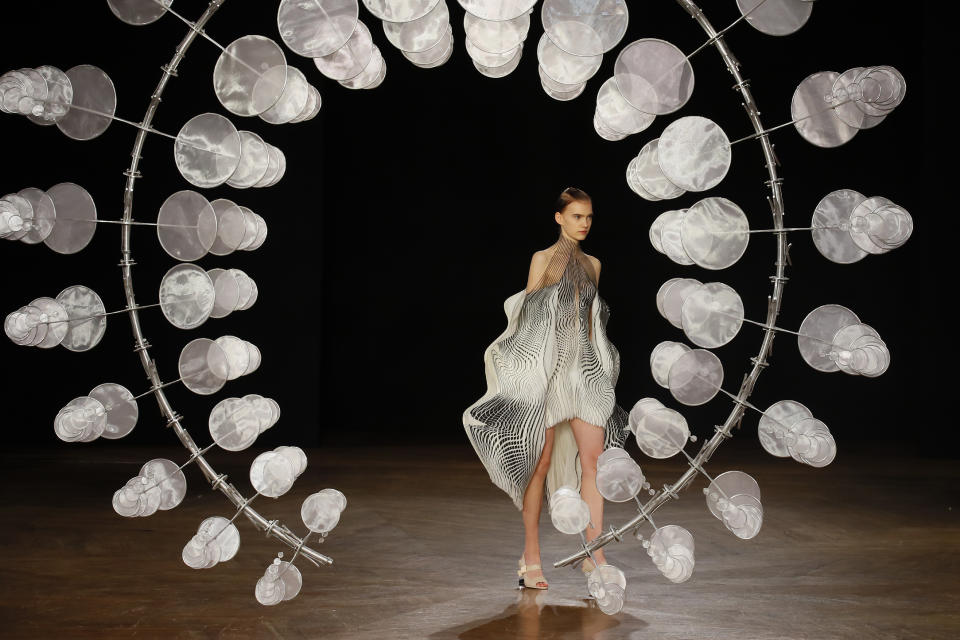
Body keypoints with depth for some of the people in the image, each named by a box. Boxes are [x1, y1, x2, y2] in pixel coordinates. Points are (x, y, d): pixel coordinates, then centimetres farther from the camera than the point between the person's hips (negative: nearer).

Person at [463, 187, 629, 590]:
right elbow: (526, 318, 0)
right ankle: (531, 560, 10)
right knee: (540, 463, 0)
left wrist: (595, 365, 16)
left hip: (585, 368, 5)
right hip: (547, 368, -5)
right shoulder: (543, 259, 1)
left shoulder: (592, 265, 15)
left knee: (594, 462, -2)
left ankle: (595, 557, 5)